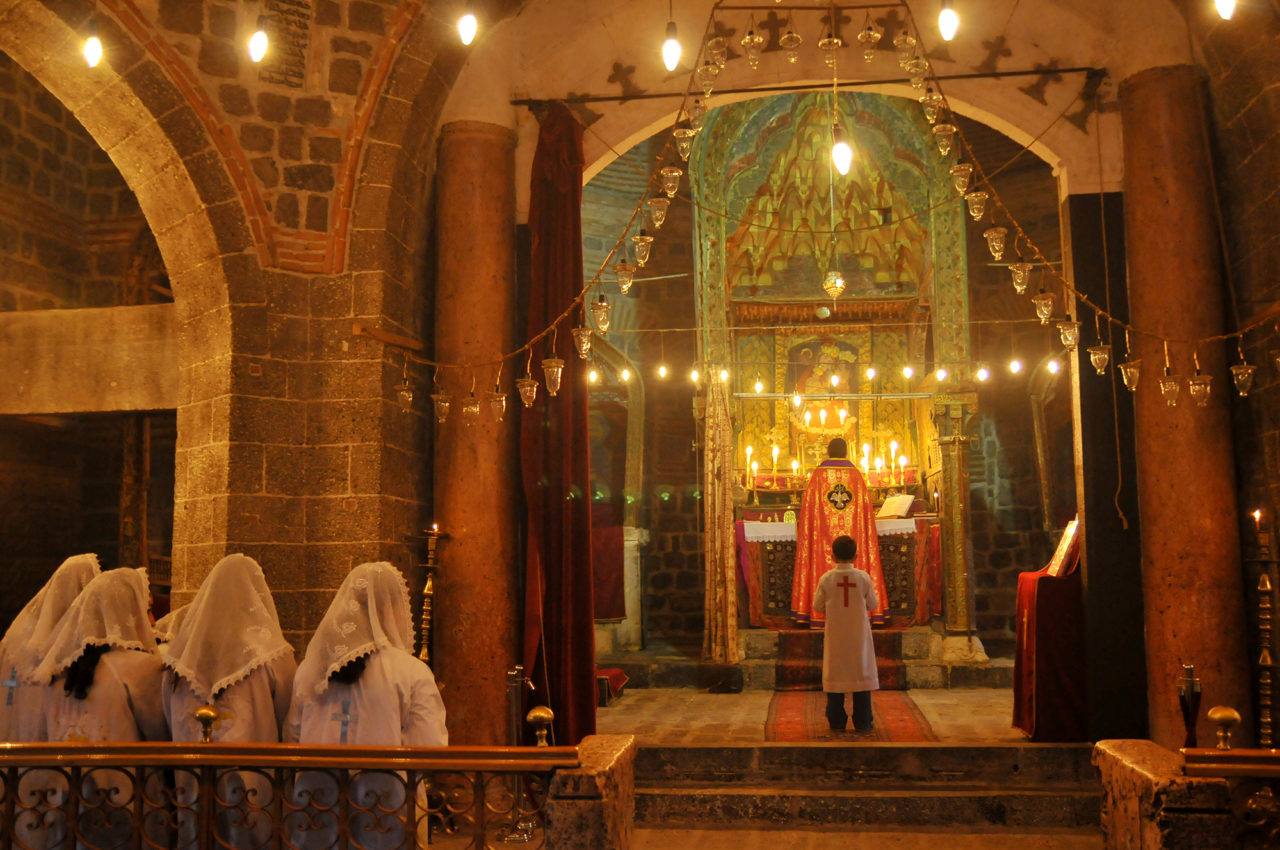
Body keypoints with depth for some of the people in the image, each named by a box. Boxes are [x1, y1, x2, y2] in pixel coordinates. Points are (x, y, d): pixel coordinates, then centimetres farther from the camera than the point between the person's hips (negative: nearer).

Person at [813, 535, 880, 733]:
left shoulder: (826, 579, -9)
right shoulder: (864, 577, -9)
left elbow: (818, 607, -1)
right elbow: (872, 605, 1)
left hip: (835, 636, 0)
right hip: (859, 635, 0)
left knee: (834, 674, 8)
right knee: (862, 672, 8)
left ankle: (836, 721, 11)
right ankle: (862, 722, 9)